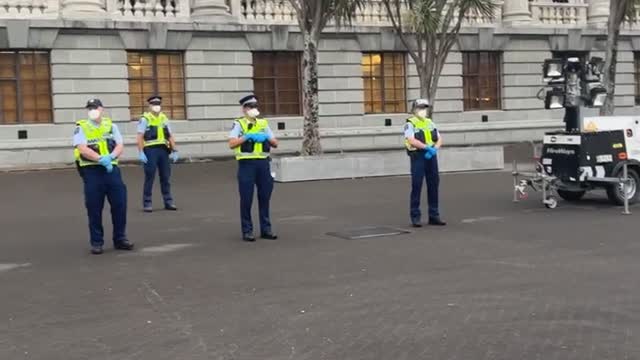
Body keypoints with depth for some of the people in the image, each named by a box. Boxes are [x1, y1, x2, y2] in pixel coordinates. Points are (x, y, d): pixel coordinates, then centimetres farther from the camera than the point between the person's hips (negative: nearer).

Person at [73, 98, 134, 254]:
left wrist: (110, 156, -17)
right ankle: (96, 242, 11)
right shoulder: (81, 127, 1)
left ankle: (120, 239, 16)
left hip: (112, 168, 3)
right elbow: (83, 149, -12)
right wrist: (101, 159, -23)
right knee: (94, 208, 2)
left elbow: (120, 146, 4)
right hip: (91, 171, -3)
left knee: (120, 204, 3)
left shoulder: (111, 125, 11)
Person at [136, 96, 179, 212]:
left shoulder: (164, 118, 15)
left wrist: (174, 151, 7)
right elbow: (140, 137, -8)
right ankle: (147, 203, 5)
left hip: (163, 150, 5)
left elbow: (170, 136, 14)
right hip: (150, 150, -5)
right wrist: (141, 152, -16)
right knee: (149, 177, -1)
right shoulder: (145, 119, -2)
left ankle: (168, 201, 16)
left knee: (165, 177, 9)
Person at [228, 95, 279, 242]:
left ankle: (266, 229, 18)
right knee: (246, 198, 0)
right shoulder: (239, 124, 0)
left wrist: (266, 137, -6)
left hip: (263, 163, 4)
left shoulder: (263, 123, 14)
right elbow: (231, 143, -13)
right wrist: (247, 136, -18)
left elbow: (275, 143, 12)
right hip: (246, 163, -4)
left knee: (265, 197, 9)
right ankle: (247, 231, 9)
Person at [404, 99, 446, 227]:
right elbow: (412, 141, -17)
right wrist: (427, 147, -23)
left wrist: (434, 149, -8)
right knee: (416, 186, -4)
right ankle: (415, 217, 0)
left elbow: (439, 139, 12)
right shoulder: (410, 124, -3)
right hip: (418, 156, -6)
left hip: (431, 156, 6)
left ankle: (434, 215, 15)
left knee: (433, 185, 7)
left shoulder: (430, 123, 17)